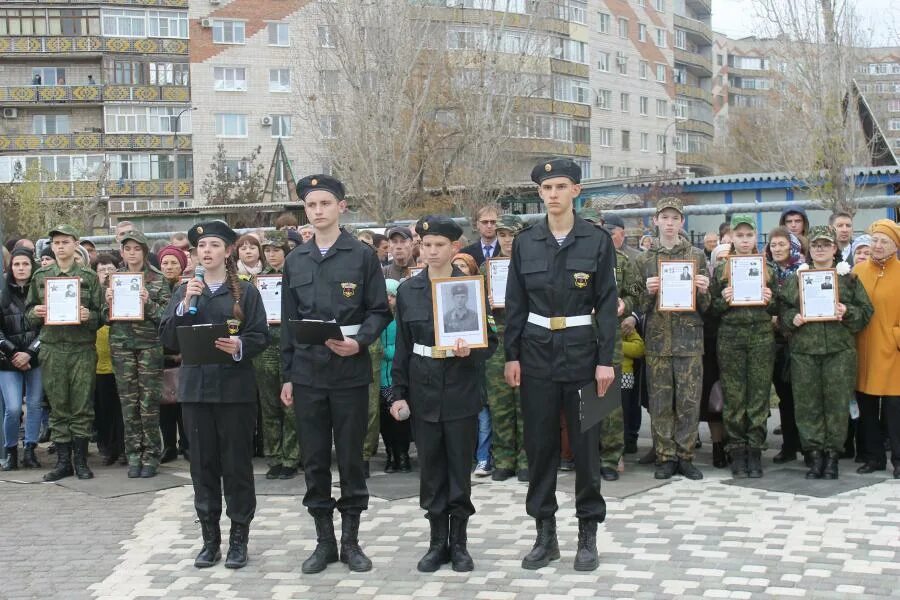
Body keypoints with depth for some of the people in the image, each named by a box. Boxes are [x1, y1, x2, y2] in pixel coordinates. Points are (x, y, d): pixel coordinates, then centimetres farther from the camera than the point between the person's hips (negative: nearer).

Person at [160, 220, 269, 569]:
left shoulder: (246, 292, 3)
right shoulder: (183, 292, 11)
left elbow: (261, 337, -1)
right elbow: (168, 340, 3)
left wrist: (240, 346, -22)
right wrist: (185, 305, -10)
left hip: (235, 387, -2)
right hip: (196, 387, 3)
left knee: (237, 463, 1)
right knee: (203, 464, 6)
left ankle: (239, 539, 11)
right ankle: (210, 539, 16)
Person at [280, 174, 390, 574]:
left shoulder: (363, 255, 0)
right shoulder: (295, 261, 10)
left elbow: (380, 311, 0)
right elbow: (289, 321, 12)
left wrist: (359, 342, -19)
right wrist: (286, 375, 9)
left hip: (350, 372, -3)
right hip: (307, 374, 3)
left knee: (351, 457, 4)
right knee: (314, 459, 6)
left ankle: (350, 540, 16)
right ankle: (324, 539, 18)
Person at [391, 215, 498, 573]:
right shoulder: (408, 290, 5)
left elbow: (491, 341, 1)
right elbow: (402, 346, 7)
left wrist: (471, 351, -20)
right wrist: (399, 393, 2)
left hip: (461, 391, -2)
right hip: (423, 391, 2)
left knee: (460, 466, 4)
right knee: (430, 468, 6)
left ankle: (459, 542, 16)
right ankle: (437, 541, 17)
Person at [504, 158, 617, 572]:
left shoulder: (597, 240, -1)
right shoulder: (525, 242, 5)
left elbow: (607, 304, -3)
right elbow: (515, 303, 6)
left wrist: (605, 359, -8)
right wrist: (511, 355, 0)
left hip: (581, 350, -2)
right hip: (537, 351, 2)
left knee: (586, 443, 3)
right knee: (539, 443, 6)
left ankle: (588, 535, 15)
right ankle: (545, 534, 16)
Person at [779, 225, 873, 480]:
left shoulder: (849, 278, 9)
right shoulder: (796, 278, 12)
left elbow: (865, 311, 7)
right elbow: (783, 309, 12)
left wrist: (848, 312, -11)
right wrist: (793, 318, -8)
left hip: (839, 351, -1)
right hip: (804, 351, 1)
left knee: (837, 402, -1)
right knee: (807, 404, 0)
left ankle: (832, 455, 9)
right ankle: (814, 455, 9)